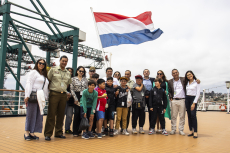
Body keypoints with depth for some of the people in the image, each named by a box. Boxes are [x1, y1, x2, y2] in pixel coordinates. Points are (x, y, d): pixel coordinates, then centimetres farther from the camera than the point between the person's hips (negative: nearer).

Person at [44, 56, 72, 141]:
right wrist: (50, 89, 1)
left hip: (63, 95, 4)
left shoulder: (68, 73, 16)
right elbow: (48, 80, 6)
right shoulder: (53, 70, 4)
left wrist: (66, 92, 11)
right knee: (51, 115, -4)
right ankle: (48, 134, 2)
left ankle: (58, 133, 19)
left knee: (61, 115, 8)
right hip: (54, 94, -4)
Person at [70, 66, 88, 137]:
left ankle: (79, 130, 13)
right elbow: (72, 89, -2)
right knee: (77, 113, -7)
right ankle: (75, 131, 1)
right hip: (77, 97, -3)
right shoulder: (73, 79, 4)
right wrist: (75, 99, -9)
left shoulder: (85, 79, 13)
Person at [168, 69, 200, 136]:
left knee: (182, 116, 3)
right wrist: (171, 97, 0)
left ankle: (181, 130, 11)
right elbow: (169, 91, 13)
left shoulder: (183, 79, 5)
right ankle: (173, 129, 13)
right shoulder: (170, 82, 8)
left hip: (182, 100, 0)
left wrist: (197, 80, -10)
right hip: (174, 100, 1)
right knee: (173, 116, 3)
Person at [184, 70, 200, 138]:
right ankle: (191, 131, 10)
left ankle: (195, 132, -13)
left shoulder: (196, 83, -4)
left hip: (193, 98, -5)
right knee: (189, 115, 5)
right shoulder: (186, 83, 12)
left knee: (193, 115, -15)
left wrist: (194, 103, -14)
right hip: (187, 99, 5)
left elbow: (198, 94, -9)